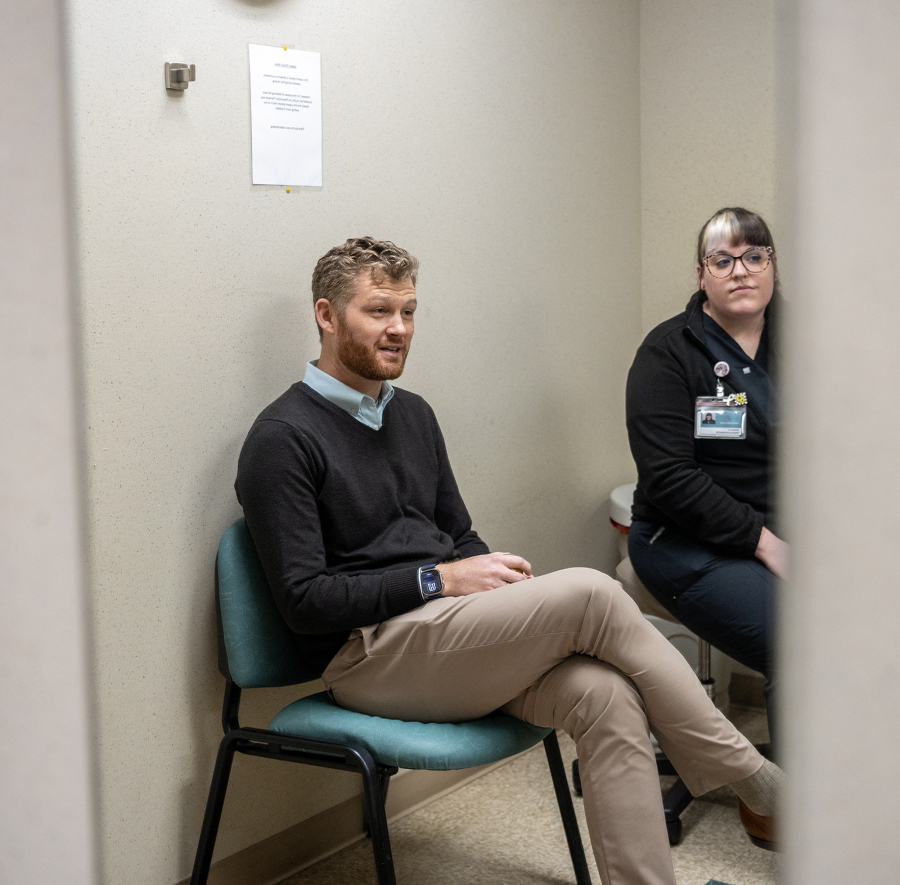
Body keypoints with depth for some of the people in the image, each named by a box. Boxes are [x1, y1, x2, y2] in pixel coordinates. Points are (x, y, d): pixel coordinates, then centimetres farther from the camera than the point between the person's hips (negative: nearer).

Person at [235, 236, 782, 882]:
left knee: (607, 695, -23)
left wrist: (494, 576, 0)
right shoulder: (283, 439, -7)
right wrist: (439, 580, -15)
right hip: (369, 657, -7)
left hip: (448, 635, 7)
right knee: (590, 593, -23)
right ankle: (754, 781, -10)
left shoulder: (413, 415, 18)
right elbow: (304, 601, -12)